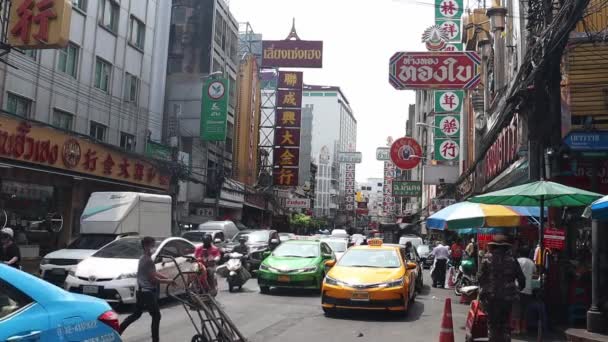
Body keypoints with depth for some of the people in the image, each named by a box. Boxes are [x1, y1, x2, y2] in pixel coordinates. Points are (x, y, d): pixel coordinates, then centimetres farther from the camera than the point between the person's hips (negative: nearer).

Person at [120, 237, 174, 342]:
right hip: (148, 292, -10)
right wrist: (167, 281, -8)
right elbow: (153, 278, -19)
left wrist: (168, 278, 10)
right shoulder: (148, 260, -18)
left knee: (136, 314, 19)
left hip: (141, 291, 10)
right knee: (156, 316, -1)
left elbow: (155, 273, 17)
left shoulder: (143, 258, 13)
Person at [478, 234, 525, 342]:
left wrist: (482, 293, 5)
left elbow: (481, 277, -8)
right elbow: (521, 278, 4)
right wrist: (520, 289, 21)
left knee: (492, 323, 7)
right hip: (508, 297, 2)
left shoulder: (487, 258, -6)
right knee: (505, 323, 14)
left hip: (491, 296, -2)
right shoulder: (512, 259, 1)